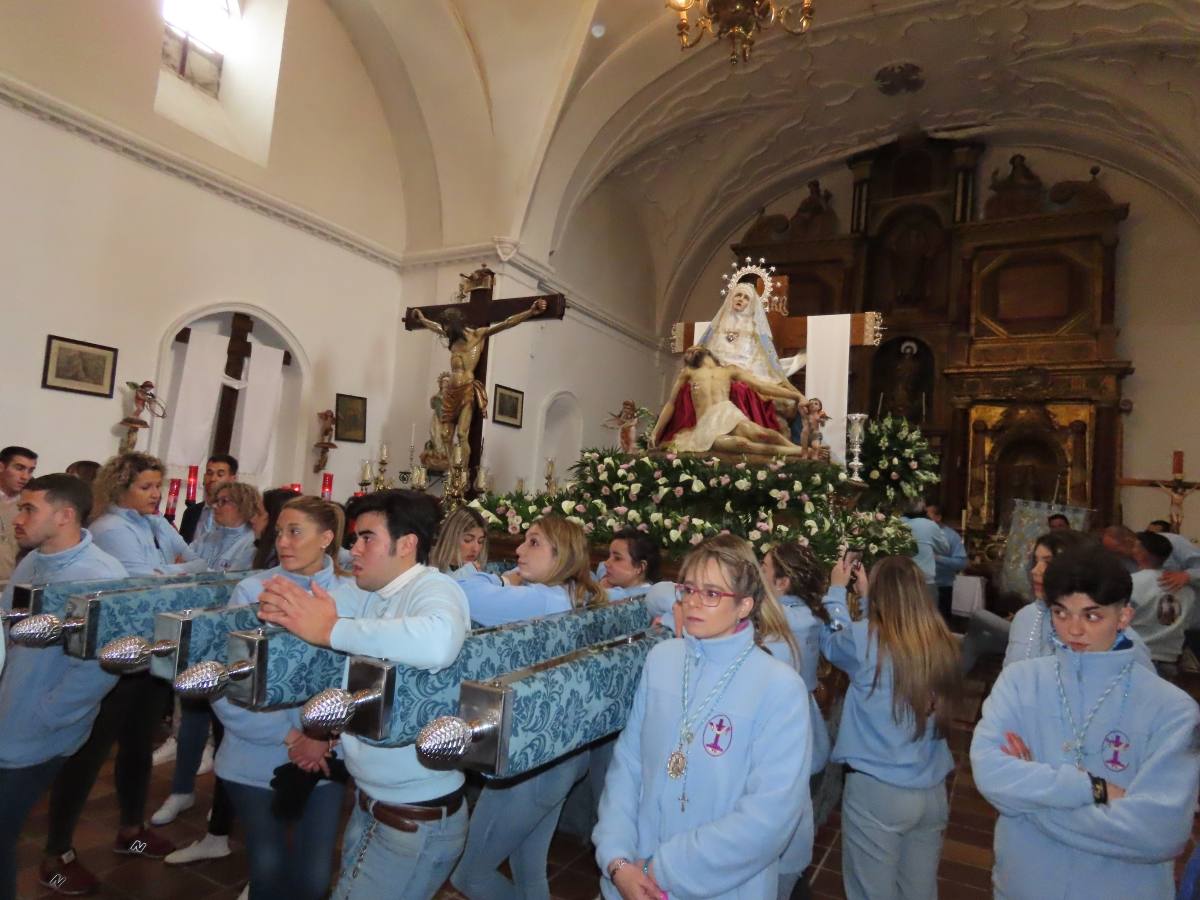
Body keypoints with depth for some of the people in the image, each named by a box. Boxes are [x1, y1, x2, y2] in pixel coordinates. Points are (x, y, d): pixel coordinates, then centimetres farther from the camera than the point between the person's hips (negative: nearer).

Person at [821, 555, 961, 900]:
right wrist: (865, 595, 20)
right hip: (932, 791, 5)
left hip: (876, 790, -5)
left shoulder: (867, 640, -17)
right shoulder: (943, 643, -4)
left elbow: (832, 642, 6)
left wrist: (837, 590, 18)